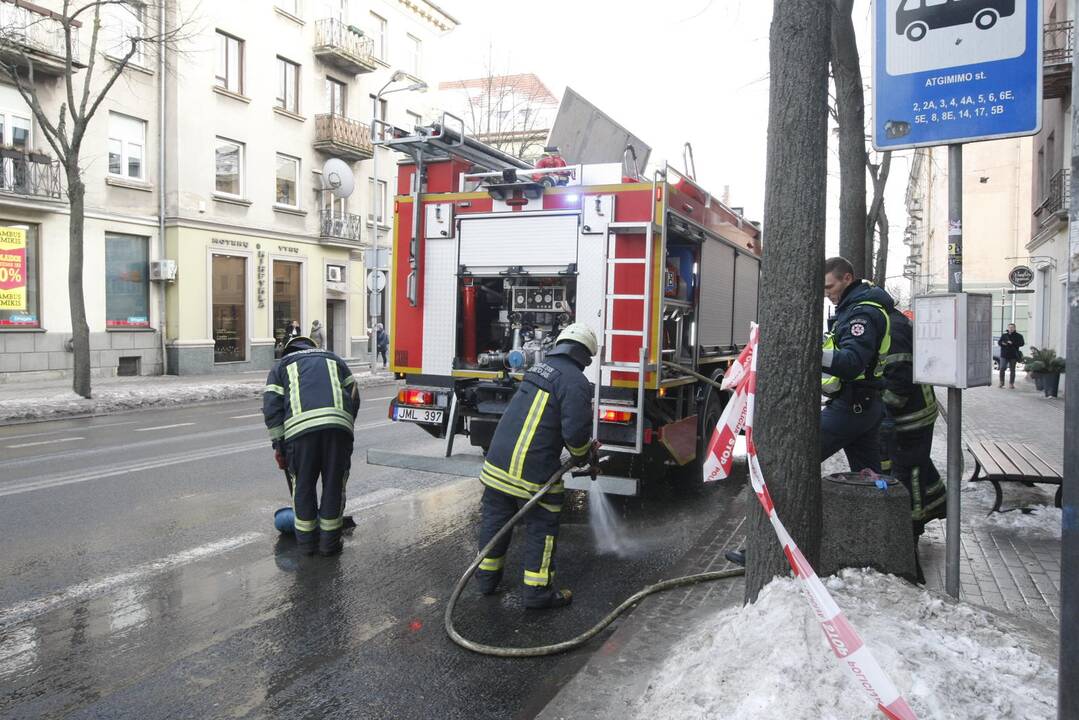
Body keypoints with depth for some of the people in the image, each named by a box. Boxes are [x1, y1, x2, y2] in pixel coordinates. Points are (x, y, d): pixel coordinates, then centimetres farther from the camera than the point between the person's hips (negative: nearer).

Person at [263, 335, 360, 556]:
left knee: (303, 486, 15)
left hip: (300, 427, -1)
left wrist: (278, 446, 15)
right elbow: (354, 398, 21)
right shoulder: (334, 359, 32)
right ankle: (329, 542, 21)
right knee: (334, 484, 13)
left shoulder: (282, 366, 27)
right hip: (338, 423, 1)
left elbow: (271, 408, 13)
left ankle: (306, 540, 26)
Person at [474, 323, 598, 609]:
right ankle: (537, 591, 16)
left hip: (498, 459, 7)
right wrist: (585, 454, 4)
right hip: (533, 469, -7)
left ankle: (487, 578, 33)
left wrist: (584, 446, 26)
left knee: (495, 519, 19)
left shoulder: (539, 368, 15)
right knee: (541, 527, 8)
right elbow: (575, 431, -19)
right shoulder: (575, 382, -11)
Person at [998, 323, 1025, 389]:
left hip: (1013, 356, -1)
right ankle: (1001, 382, 3)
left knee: (1012, 370, 4)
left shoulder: (1018, 336, 3)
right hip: (1004, 355, 1)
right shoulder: (1004, 335, 12)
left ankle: (1011, 383, 12)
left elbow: (1022, 343, -8)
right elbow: (999, 342, 12)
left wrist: (1013, 343, -20)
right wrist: (1002, 343, -11)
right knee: (1002, 368, -9)